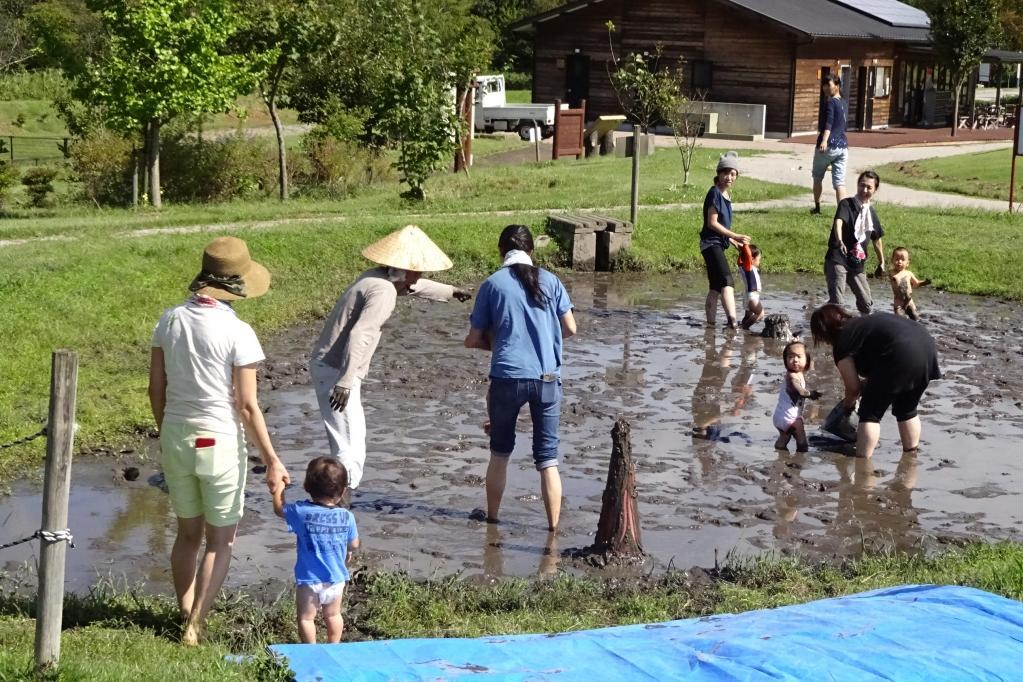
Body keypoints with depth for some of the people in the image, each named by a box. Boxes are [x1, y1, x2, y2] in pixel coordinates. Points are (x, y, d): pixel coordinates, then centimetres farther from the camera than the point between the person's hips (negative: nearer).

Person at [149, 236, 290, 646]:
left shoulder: (170, 320, -2)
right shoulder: (237, 332, -17)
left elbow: (156, 389, 5)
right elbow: (247, 407, -15)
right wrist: (272, 461, -8)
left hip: (176, 439, 5)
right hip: (220, 443, -5)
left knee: (187, 533, 21)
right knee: (220, 541, 10)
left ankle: (185, 616, 31)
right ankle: (195, 627, 6)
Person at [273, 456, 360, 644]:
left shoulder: (301, 512, -16)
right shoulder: (346, 517, -9)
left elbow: (279, 508, 1)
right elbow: (354, 544, 3)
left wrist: (279, 485, 15)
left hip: (309, 579, -3)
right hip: (337, 579, 3)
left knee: (306, 618, 10)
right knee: (333, 615, 21)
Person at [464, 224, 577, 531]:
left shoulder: (493, 284, 0)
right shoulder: (550, 281, 4)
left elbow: (473, 339, 2)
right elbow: (570, 328, 6)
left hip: (507, 377, -1)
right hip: (548, 378, 1)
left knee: (500, 452, 18)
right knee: (548, 458, 7)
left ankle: (492, 518, 28)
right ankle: (553, 527, 7)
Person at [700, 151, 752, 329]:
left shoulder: (726, 195, 15)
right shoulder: (715, 193, -11)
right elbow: (712, 223, -16)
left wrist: (735, 242, 18)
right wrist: (735, 236, -17)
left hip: (718, 244, 10)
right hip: (711, 243, -10)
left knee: (716, 287, 12)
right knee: (727, 281, -24)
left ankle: (710, 321, 17)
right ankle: (732, 319, -39)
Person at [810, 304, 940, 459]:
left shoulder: (842, 341, 7)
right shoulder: (862, 324, 32)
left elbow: (853, 387, 9)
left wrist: (848, 404, 27)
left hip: (902, 356, -8)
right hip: (928, 348, 8)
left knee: (870, 413, 5)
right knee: (907, 410, 26)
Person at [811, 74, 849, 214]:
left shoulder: (829, 103, -8)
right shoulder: (843, 104, 18)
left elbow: (828, 123, -23)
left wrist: (824, 141, -36)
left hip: (828, 146, -7)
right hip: (843, 146, 7)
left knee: (817, 177, 15)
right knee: (839, 182, 0)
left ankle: (817, 206, 23)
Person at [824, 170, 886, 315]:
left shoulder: (871, 212, 13)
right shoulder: (847, 204, -6)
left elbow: (876, 239, 27)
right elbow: (838, 222, -27)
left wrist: (881, 262, 31)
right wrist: (839, 241, -46)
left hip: (857, 264, 6)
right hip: (838, 260, -6)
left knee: (866, 303, 9)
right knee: (836, 301, -15)